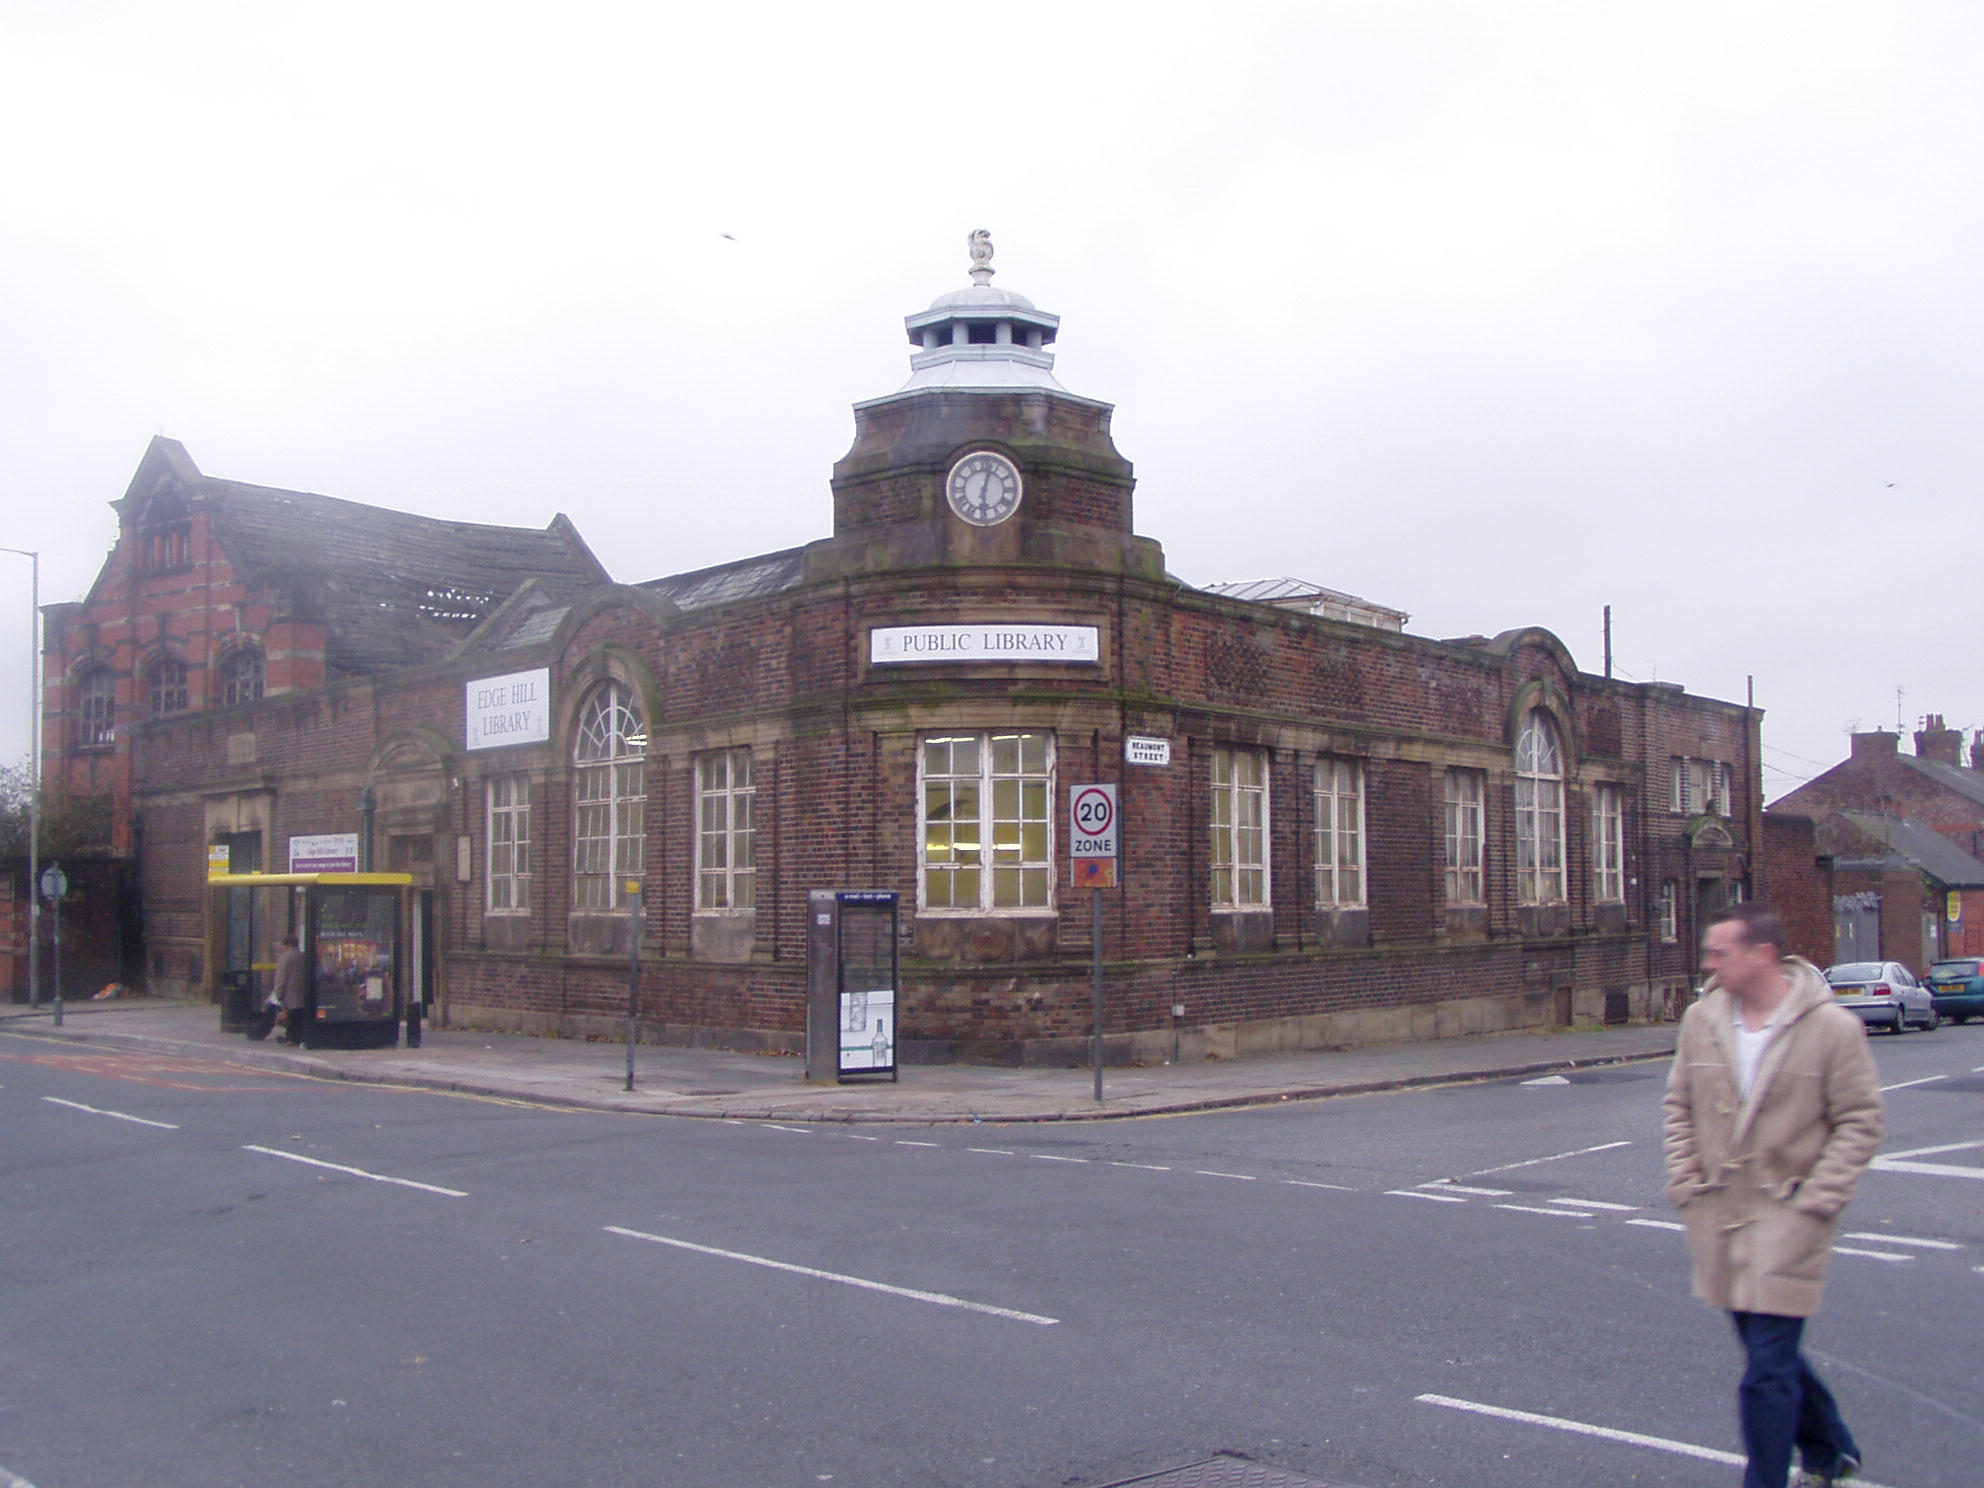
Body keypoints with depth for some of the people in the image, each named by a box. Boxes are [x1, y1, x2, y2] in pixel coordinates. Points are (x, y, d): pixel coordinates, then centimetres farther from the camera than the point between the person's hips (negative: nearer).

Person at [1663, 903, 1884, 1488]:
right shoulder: (1701, 1020, 3)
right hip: (1718, 1215, 5)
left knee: (1768, 1371, -8)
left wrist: (1817, 1198, -12)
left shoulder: (1832, 1026, -10)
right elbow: (1678, 1105, 12)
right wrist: (1683, 1177, 2)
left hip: (1788, 1217, -5)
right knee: (1770, 1348, 19)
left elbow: (1860, 1120, -6)